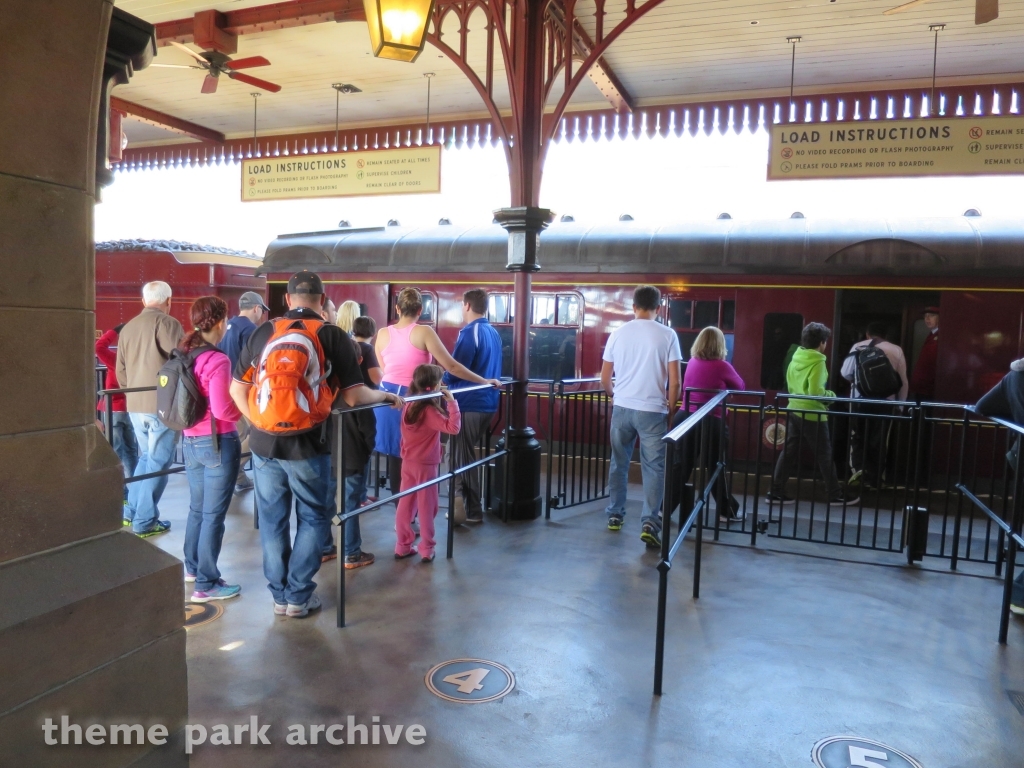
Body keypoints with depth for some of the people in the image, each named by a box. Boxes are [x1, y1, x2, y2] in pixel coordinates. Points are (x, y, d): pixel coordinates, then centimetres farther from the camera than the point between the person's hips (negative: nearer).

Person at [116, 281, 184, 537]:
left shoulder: (127, 328, 13)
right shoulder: (167, 323, -9)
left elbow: (121, 371, 16)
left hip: (135, 406, 7)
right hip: (162, 405, -7)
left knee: (146, 457, 22)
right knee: (158, 462, 1)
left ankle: (132, 511, 27)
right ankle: (145, 522, 5)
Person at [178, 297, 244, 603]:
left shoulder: (184, 356, 5)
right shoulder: (217, 360, -19)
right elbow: (223, 409, -22)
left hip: (190, 440, 8)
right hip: (218, 442, -8)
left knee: (197, 508, 22)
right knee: (213, 514, 2)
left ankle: (192, 567, 38)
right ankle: (207, 584, 11)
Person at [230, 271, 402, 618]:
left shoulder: (262, 333, 5)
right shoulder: (332, 335, -4)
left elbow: (237, 389, 8)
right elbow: (353, 395, -6)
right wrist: (387, 396, 10)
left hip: (264, 443, 3)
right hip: (306, 445, -3)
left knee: (272, 520, 15)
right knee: (311, 519, 14)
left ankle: (279, 594, 25)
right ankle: (299, 596, 17)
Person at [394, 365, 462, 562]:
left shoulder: (410, 406, 3)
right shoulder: (429, 410, -21)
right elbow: (453, 427, -29)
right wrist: (452, 402, -25)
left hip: (408, 462, 7)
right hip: (425, 465, -7)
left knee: (405, 503, 12)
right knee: (427, 507, 4)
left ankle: (402, 546, 20)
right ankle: (427, 550, 13)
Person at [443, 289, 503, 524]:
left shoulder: (469, 333, -14)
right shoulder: (493, 333, 12)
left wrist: (441, 377, 3)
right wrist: (449, 375, 22)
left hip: (469, 403, -8)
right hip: (487, 402, 8)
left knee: (462, 458, 2)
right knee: (465, 454, 17)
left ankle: (472, 511, 7)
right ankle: (465, 502, 21)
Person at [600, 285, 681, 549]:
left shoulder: (618, 333, 4)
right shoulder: (667, 335, -3)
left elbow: (605, 378, 8)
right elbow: (674, 382, -6)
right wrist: (670, 410, 9)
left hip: (622, 408, 3)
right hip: (653, 410, -3)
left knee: (618, 463, 16)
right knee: (654, 468, 2)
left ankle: (614, 515, 25)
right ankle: (650, 524, -6)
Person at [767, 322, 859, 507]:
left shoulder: (796, 358, 4)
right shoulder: (818, 362, -18)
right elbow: (815, 392, -23)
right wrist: (831, 394, -6)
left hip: (794, 411, 7)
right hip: (813, 415, -7)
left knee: (789, 452, 10)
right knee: (825, 455, 7)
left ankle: (776, 491, 9)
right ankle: (835, 495, 20)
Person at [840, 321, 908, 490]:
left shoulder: (858, 347, 3)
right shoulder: (896, 350, 5)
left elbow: (845, 373, 3)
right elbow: (903, 380, 4)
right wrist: (901, 403, 13)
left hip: (860, 400, -1)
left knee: (858, 437, 14)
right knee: (878, 441, 9)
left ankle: (858, 468, -5)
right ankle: (874, 479, 14)